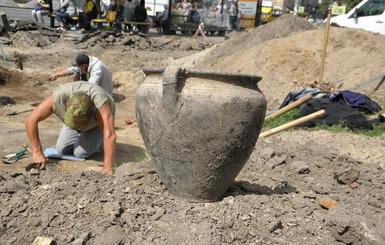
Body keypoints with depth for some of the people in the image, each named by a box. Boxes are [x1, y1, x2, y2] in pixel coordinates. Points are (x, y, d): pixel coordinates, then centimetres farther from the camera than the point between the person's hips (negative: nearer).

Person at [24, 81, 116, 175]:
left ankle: (98, 141, 12)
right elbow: (30, 121, -32)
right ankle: (85, 136, 25)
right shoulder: (58, 97, -38)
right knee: (62, 149, 0)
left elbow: (110, 135, -52)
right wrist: (37, 153, -33)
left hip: (99, 120, -4)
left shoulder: (99, 102, -47)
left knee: (81, 153, -17)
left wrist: (107, 168, -57)